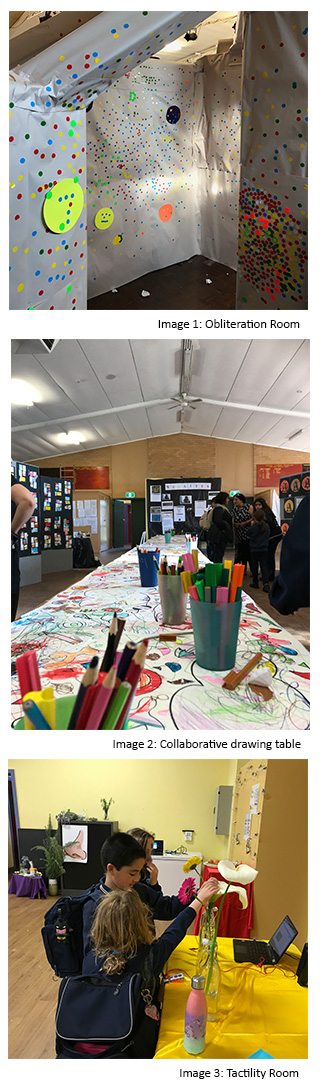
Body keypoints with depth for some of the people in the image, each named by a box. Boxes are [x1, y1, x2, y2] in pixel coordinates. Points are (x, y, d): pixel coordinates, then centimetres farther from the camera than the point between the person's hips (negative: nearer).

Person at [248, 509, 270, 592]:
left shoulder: (253, 527, -13)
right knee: (264, 566, 2)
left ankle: (255, 582, 18)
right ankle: (266, 583, -10)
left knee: (254, 566, 9)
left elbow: (248, 533, 4)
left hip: (254, 550, -3)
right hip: (264, 549, 3)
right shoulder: (266, 526, 1)